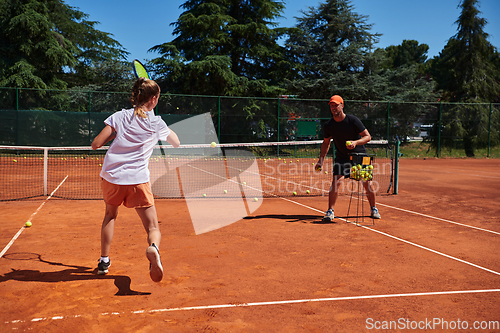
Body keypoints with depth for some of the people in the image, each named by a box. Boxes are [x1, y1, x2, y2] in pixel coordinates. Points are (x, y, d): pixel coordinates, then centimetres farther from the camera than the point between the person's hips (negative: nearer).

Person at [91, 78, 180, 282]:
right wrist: (168, 130, 38)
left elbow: (96, 144, 1)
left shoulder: (119, 116, 5)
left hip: (110, 177, 3)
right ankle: (153, 248, -31)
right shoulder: (157, 123, 5)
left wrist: (114, 134, 17)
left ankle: (104, 260, 30)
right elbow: (176, 143, 22)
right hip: (138, 181, -2)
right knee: (153, 229, 3)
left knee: (110, 215, 30)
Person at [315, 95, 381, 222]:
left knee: (367, 183, 0)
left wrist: (356, 142, -32)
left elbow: (368, 136, -14)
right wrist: (321, 160, 1)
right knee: (336, 181, -16)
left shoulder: (353, 120, -17)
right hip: (341, 157, 1)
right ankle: (330, 211, -7)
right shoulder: (328, 126, -8)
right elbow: (326, 142, 8)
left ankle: (374, 209, 23)